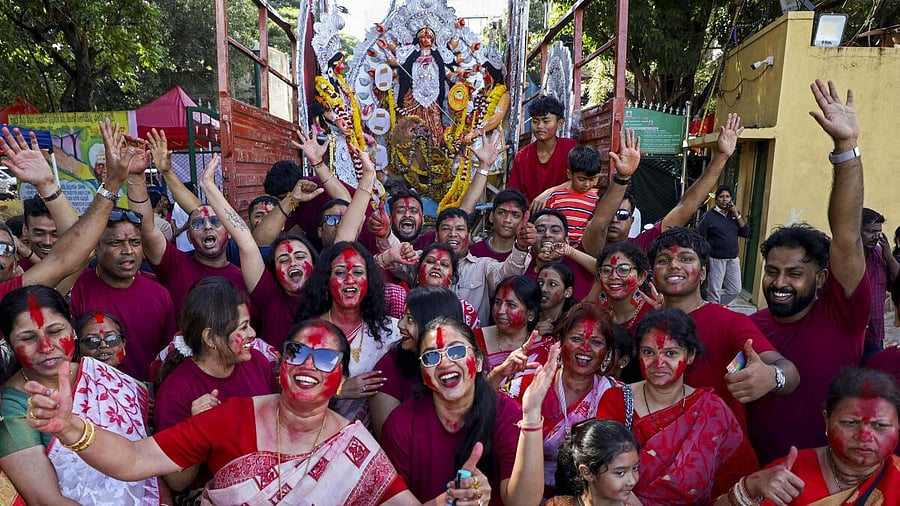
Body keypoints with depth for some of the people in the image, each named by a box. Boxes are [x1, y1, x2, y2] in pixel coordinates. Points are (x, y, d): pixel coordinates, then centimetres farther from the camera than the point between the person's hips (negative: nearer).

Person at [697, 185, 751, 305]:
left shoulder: (735, 214, 10)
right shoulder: (709, 216, -5)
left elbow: (746, 233, 1)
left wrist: (737, 215, -7)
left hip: (733, 259, 5)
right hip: (716, 259, -5)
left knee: (735, 290, 10)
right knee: (714, 292, -1)